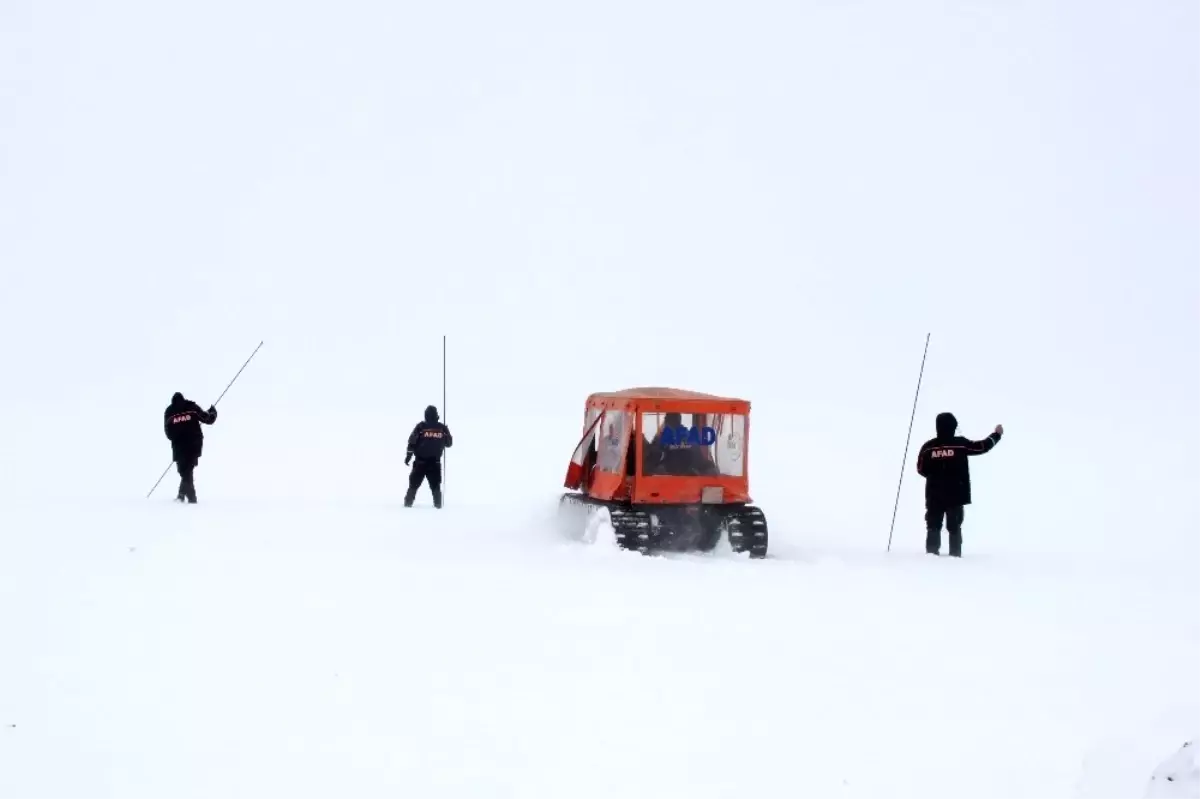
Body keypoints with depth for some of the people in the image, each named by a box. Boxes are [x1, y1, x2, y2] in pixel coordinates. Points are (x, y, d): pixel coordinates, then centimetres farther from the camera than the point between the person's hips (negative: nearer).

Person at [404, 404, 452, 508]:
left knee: (414, 483, 8)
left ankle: (408, 502, 6)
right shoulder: (443, 428, -1)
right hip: (435, 462, 1)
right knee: (435, 485, 12)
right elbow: (449, 443, 10)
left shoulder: (420, 426, -6)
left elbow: (412, 442, -8)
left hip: (421, 461, -1)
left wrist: (408, 456, -2)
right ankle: (438, 503, 8)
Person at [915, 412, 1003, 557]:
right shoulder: (960, 444, -9)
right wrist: (997, 435, 19)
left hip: (934, 496, 1)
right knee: (954, 527, 8)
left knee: (933, 526, 8)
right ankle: (955, 554, 6)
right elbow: (982, 447, 3)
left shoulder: (928, 447, -5)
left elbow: (921, 469, 3)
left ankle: (932, 554, 1)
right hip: (956, 495, -1)